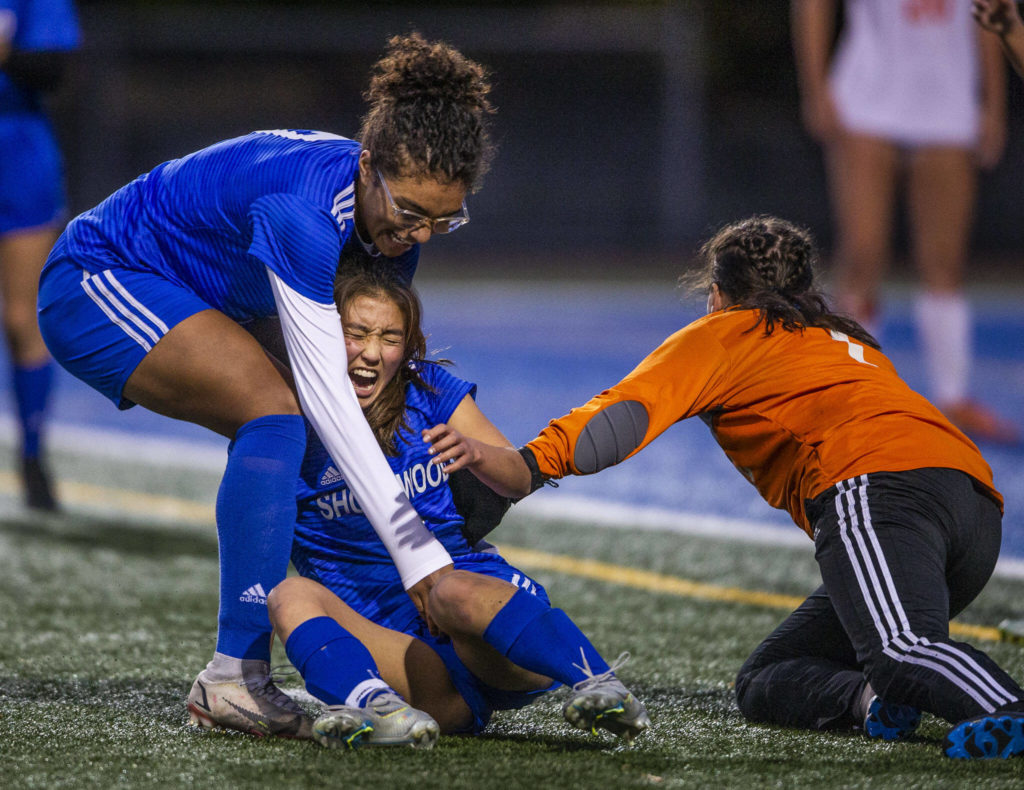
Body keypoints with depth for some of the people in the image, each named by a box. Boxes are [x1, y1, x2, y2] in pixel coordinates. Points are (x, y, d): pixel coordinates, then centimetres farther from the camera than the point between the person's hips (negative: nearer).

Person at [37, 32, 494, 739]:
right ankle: (235, 677, -27)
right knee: (277, 411, -26)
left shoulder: (397, 211, -8)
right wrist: (415, 550, -35)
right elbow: (327, 392, -35)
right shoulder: (304, 209, -34)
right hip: (96, 282, -9)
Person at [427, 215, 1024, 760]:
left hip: (879, 479, -7)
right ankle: (873, 696, -22)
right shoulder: (851, 340, 40)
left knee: (899, 649, -31)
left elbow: (627, 414, 2)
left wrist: (521, 467, -8)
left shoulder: (723, 334, 18)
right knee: (760, 685, 6)